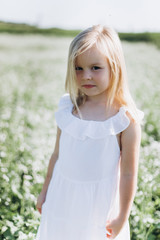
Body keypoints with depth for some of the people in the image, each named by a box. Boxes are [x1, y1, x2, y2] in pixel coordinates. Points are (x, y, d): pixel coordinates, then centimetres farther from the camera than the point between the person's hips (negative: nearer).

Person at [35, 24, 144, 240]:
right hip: (62, 201, 4)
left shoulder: (125, 119, -17)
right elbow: (57, 155, 7)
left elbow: (129, 174, -13)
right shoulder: (68, 107, -4)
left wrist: (122, 218, -8)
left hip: (99, 204, -4)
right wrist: (45, 191, 15)